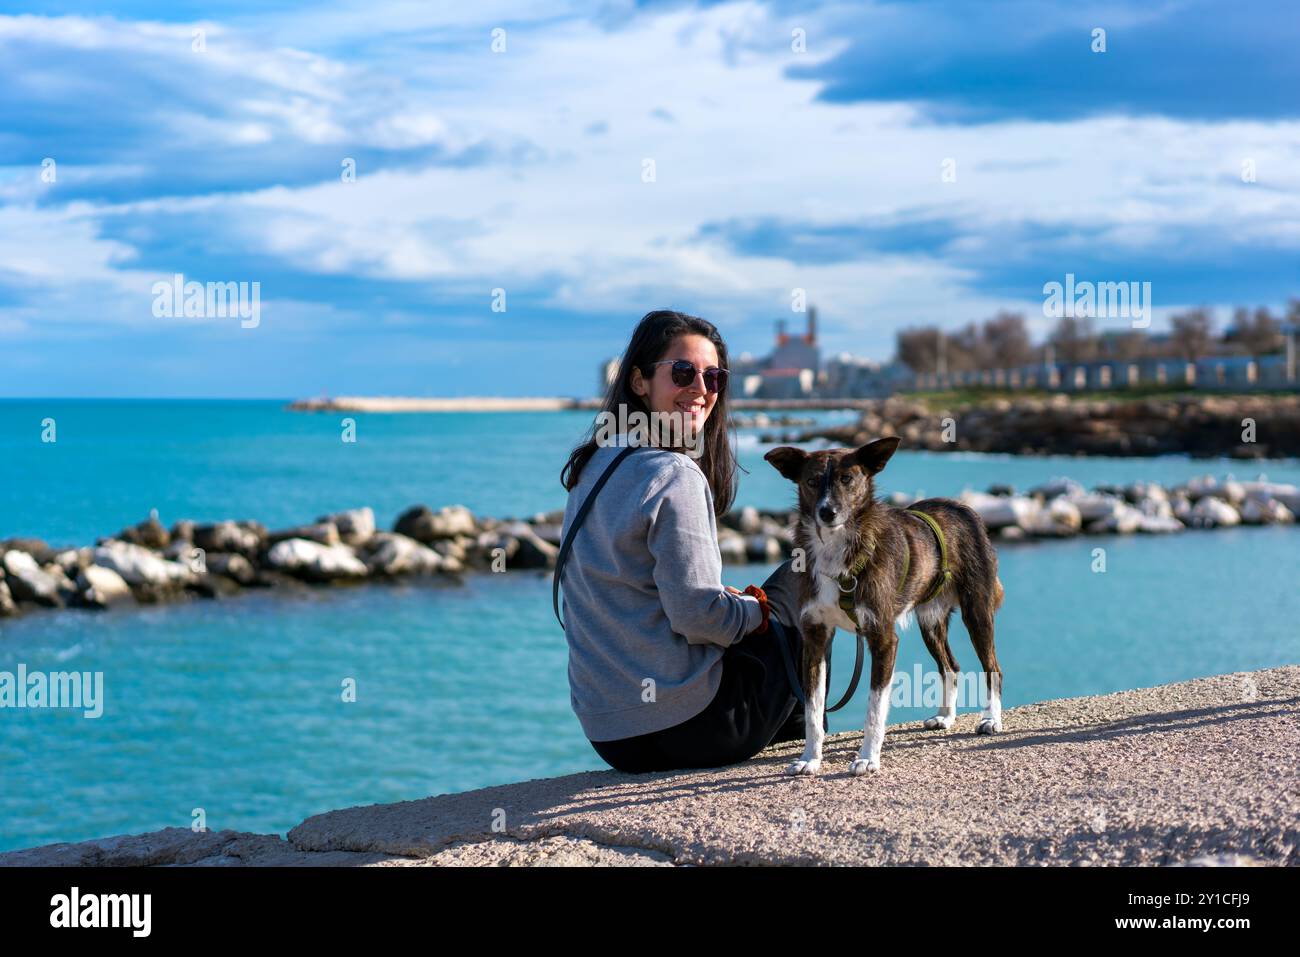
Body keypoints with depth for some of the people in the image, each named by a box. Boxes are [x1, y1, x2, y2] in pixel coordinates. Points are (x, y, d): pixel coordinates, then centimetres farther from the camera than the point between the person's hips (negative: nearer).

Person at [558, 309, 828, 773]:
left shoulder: (593, 466, 10)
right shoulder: (674, 476, -17)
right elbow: (697, 615, -21)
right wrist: (759, 608, -1)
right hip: (683, 728, -9)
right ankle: (800, 742, 26)